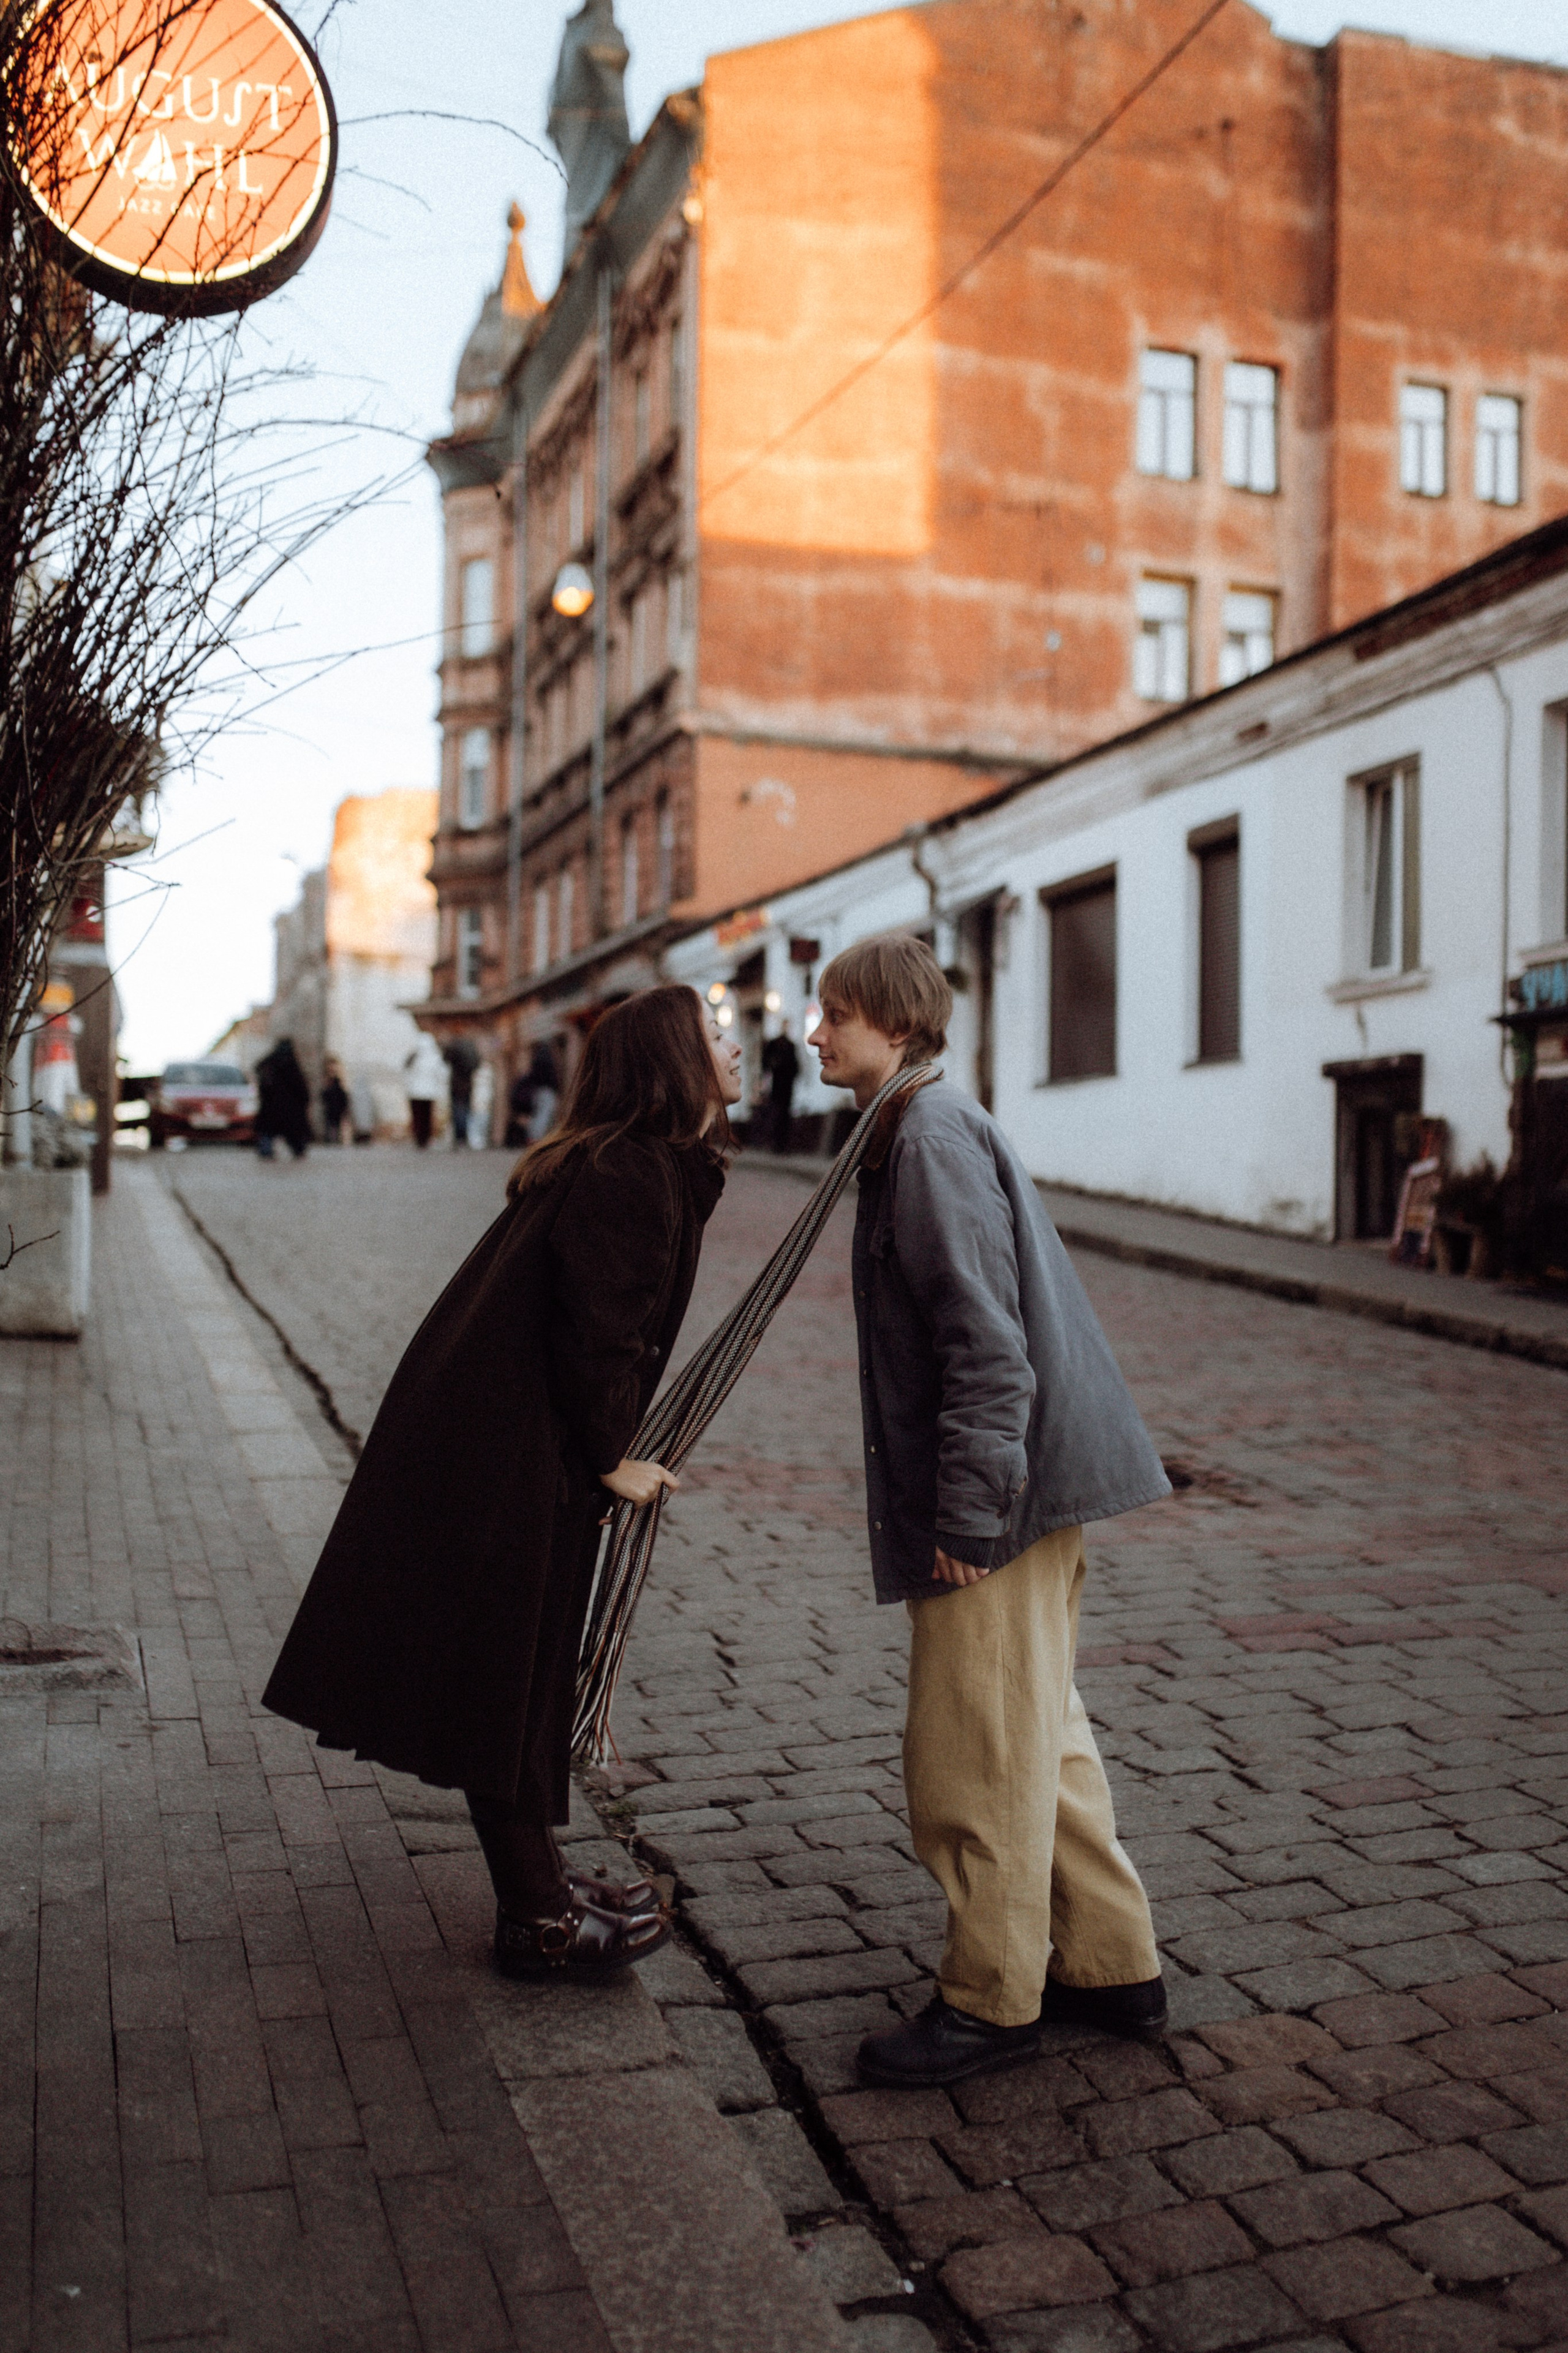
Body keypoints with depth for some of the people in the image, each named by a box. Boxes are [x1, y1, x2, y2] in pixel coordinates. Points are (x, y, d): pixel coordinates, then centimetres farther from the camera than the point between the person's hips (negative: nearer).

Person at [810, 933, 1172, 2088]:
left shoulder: (933, 1135, -15)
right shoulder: (909, 1133, 16)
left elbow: (985, 1338, -22)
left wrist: (968, 1512, -22)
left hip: (1002, 1485, -10)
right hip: (1030, 1482, 10)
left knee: (974, 1753, 0)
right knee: (1038, 1735, 18)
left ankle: (992, 2000, 14)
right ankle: (1112, 1963, 29)